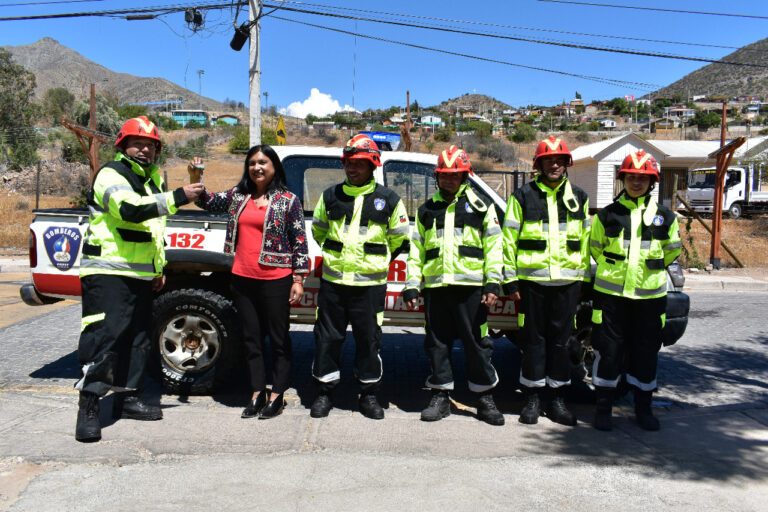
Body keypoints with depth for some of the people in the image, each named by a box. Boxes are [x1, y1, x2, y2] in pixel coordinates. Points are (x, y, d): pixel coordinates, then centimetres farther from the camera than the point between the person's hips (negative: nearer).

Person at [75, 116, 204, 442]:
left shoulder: (152, 178, 19)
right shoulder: (111, 174, -8)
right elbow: (130, 209, -28)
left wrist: (159, 267, 22)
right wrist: (176, 198, -33)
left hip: (141, 274, 9)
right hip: (108, 271, -9)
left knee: (137, 337, 12)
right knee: (105, 334, -13)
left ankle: (128, 397, 22)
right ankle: (88, 406, -5)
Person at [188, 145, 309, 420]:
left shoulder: (288, 200, -2)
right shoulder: (238, 195, 11)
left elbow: (299, 241, -3)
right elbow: (208, 202, 5)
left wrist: (299, 278, -7)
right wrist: (196, 180, -15)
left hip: (275, 280, -4)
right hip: (243, 279, 5)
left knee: (279, 338, 6)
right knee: (251, 338, 13)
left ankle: (277, 395, 18)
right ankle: (257, 393, 25)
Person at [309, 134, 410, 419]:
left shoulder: (388, 200, 1)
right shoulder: (330, 196, 7)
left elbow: (400, 238, 12)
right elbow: (318, 229, 23)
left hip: (369, 284, -2)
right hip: (333, 281, 2)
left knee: (368, 339, 6)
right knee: (327, 337, 7)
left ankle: (368, 394, 21)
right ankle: (325, 391, 22)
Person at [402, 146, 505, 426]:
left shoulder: (481, 205, 8)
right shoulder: (427, 210, 16)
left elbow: (494, 245, 3)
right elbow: (416, 250, 16)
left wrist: (493, 284, -6)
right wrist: (411, 286, 8)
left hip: (470, 286, -3)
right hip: (435, 286, 3)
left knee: (477, 342, 1)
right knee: (437, 343, 7)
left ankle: (485, 399, 15)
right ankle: (440, 397, 20)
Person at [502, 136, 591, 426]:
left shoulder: (578, 198, 13)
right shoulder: (523, 196, 4)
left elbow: (586, 241, 17)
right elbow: (509, 239, 1)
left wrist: (585, 277, 12)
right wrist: (510, 279, -3)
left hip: (567, 281, 2)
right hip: (532, 279, -2)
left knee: (560, 339, 8)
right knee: (534, 339, 4)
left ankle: (557, 400, 19)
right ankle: (532, 399, 15)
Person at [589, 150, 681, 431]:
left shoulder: (664, 217, 5)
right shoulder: (608, 215, 3)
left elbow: (672, 250, 19)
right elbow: (595, 248, 15)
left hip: (650, 295, 1)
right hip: (610, 292, -1)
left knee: (646, 352, 9)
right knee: (608, 350, 2)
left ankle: (643, 408, 24)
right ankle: (603, 407, 14)